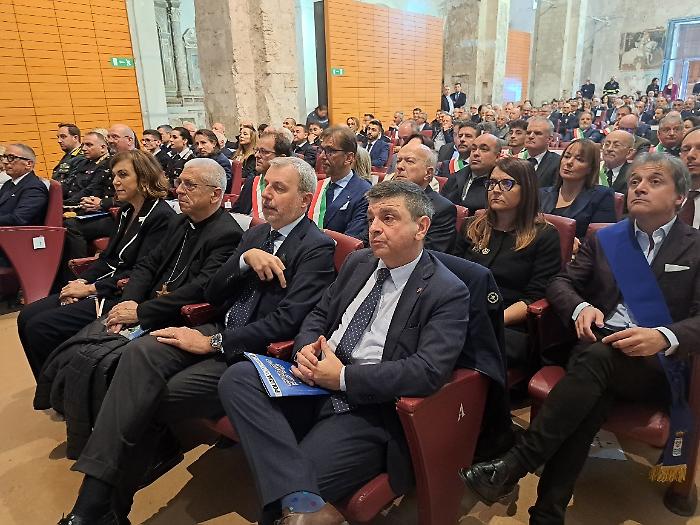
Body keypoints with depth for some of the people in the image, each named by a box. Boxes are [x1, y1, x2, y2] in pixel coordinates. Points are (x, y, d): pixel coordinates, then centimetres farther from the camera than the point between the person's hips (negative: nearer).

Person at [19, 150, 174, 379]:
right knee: (27, 317, 2)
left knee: (40, 328, -15)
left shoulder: (161, 216, -15)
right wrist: (82, 282, -2)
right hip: (102, 286, 9)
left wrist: (91, 289, -15)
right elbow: (107, 258, 16)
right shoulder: (126, 211, 14)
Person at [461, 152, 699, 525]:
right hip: (599, 348, 2)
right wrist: (581, 308, -13)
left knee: (597, 356, -36)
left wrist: (664, 337, -26)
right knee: (592, 397, -34)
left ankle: (514, 466, -32)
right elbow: (561, 283, 11)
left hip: (657, 365, -2)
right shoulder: (605, 239, 17)